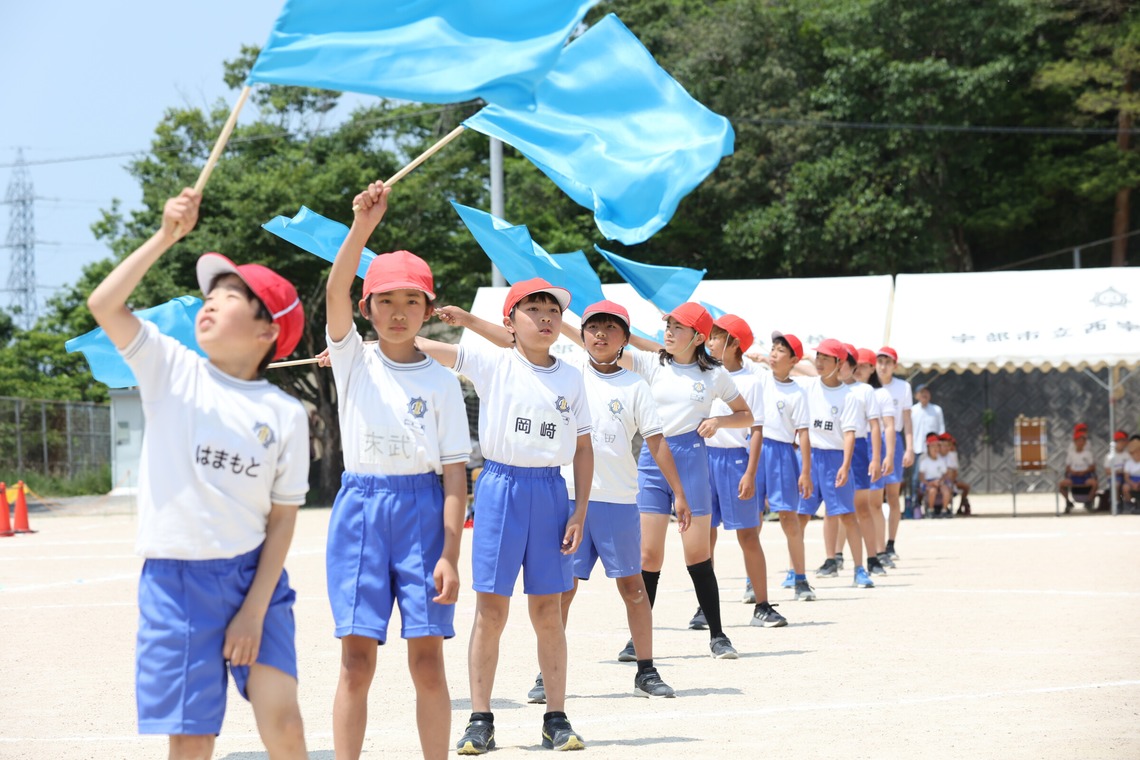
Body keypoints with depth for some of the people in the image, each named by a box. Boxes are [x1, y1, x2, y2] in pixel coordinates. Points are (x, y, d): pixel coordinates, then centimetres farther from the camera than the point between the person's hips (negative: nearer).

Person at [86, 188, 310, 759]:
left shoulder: (286, 414, 0)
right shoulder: (172, 369, 2)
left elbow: (282, 519, 0)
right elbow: (104, 304, -12)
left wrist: (255, 611, -8)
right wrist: (167, 236, -14)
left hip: (253, 574, 0)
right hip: (175, 578, 0)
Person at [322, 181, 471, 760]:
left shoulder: (441, 381, 4)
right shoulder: (353, 360, 6)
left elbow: (455, 472, 0)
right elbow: (336, 289, -12)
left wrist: (450, 554, -9)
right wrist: (362, 228, -28)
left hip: (422, 508, 0)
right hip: (360, 508, 0)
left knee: (427, 658, -1)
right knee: (357, 658, -1)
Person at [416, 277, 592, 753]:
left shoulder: (571, 378, 7)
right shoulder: (492, 364, -1)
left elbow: (583, 449, 9)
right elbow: (420, 346, -4)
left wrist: (580, 513, 2)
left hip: (550, 491, 2)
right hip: (500, 487, -2)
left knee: (548, 612, 6)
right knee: (490, 610, -1)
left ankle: (557, 719, 11)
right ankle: (480, 721, 5)